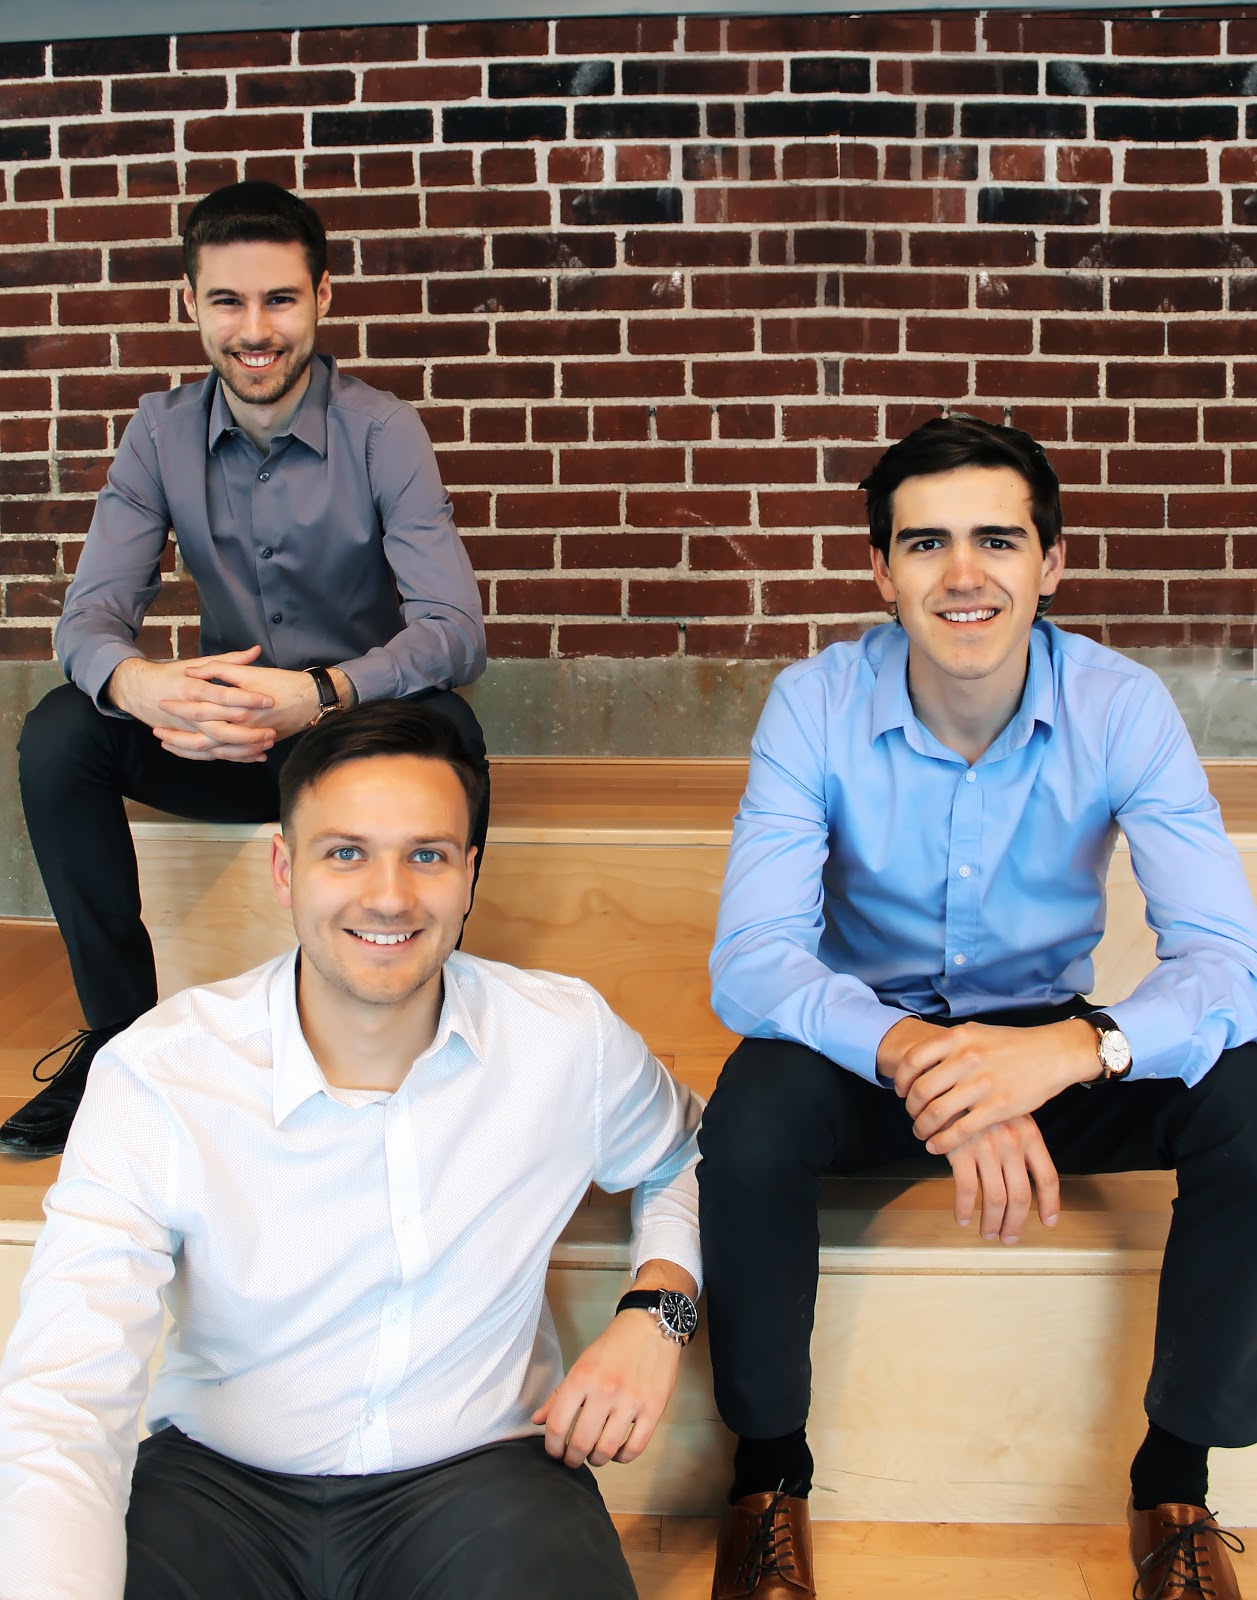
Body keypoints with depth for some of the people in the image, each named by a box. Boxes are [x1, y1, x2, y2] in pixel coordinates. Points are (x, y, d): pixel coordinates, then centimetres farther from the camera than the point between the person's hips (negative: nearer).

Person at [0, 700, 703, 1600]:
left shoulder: (571, 1039, -8)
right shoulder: (154, 1078, -15)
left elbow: (684, 1155, 14)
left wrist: (656, 1307, -6)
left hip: (481, 1465, 1)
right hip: (220, 1482, 0)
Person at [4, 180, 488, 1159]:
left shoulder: (381, 431, -11)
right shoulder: (162, 434, -1)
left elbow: (455, 629, -22)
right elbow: (90, 613, -9)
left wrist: (317, 695, -41)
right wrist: (137, 683, -35)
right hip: (222, 733, 3)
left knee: (447, 736, -35)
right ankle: (121, 1032, -7)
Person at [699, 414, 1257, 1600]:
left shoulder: (1122, 709, -15)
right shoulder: (816, 705, -16)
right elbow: (749, 962, -25)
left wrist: (1078, 1047, -44)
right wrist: (910, 1054, -45)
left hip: (1054, 1043, 1)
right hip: (867, 1038, -1)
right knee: (752, 1117, -33)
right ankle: (768, 1476, -5)